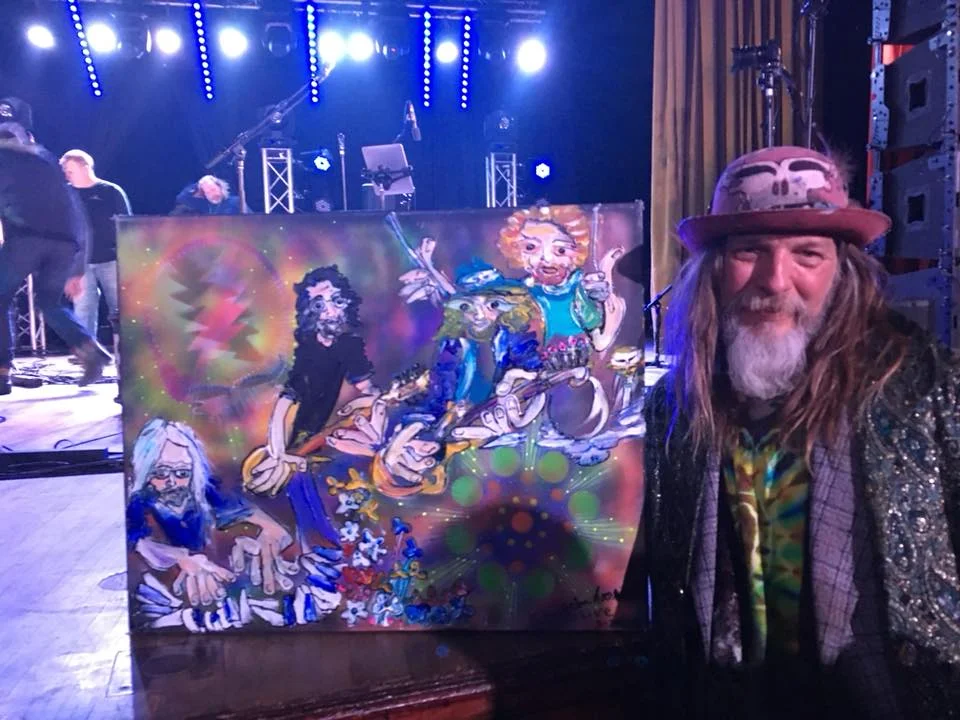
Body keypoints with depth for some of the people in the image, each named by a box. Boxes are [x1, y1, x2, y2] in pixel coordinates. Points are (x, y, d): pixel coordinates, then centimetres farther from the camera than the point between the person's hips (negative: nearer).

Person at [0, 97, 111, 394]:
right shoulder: (47, 159, 31)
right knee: (49, 301, 22)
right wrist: (77, 270, 28)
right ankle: (89, 348, 1)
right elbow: (77, 213, 26)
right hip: (65, 239, 4)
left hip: (25, 234, -4)